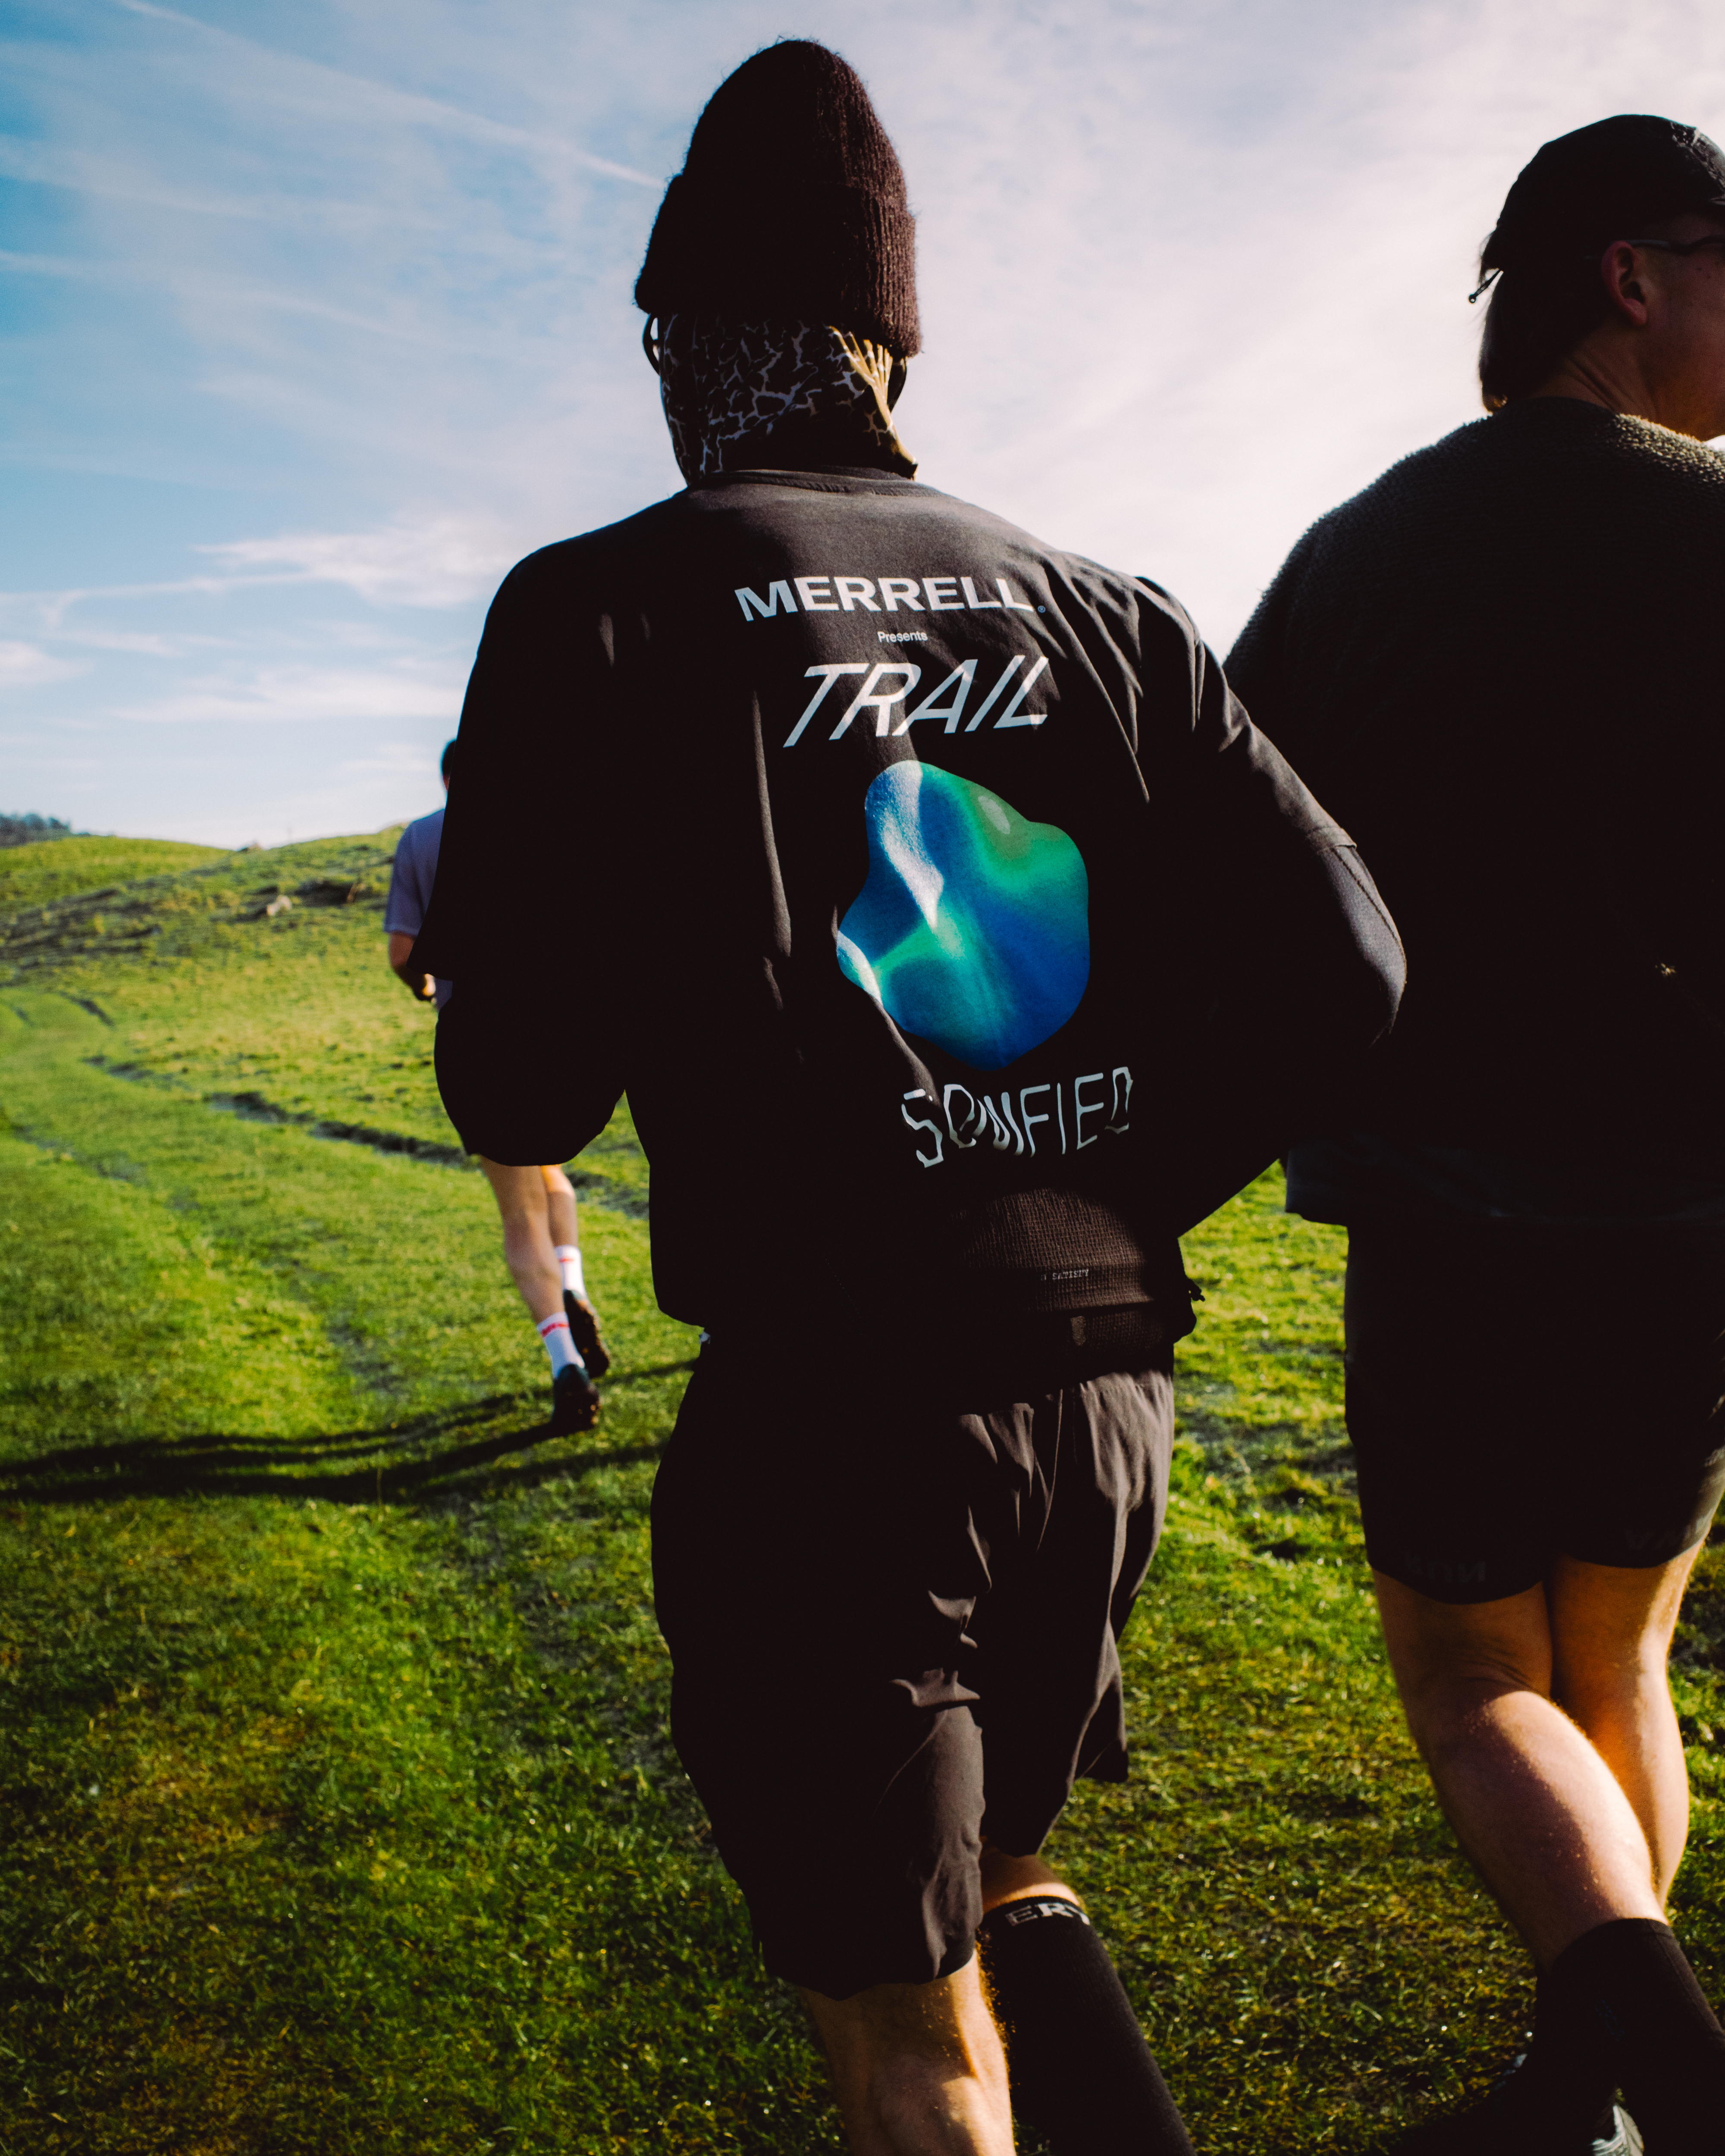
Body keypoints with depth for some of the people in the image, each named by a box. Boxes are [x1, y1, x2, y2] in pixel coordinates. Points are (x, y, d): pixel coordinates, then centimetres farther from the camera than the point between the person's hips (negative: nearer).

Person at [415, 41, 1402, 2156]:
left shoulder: (600, 609, -6)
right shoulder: (1093, 609, 6)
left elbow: (520, 1100, -8)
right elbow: (1341, 967, 0)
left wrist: (477, 935, 13)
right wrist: (1131, 1194, 13)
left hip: (828, 1413, -4)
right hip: (1106, 1381, 5)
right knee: (1006, 1876, 31)